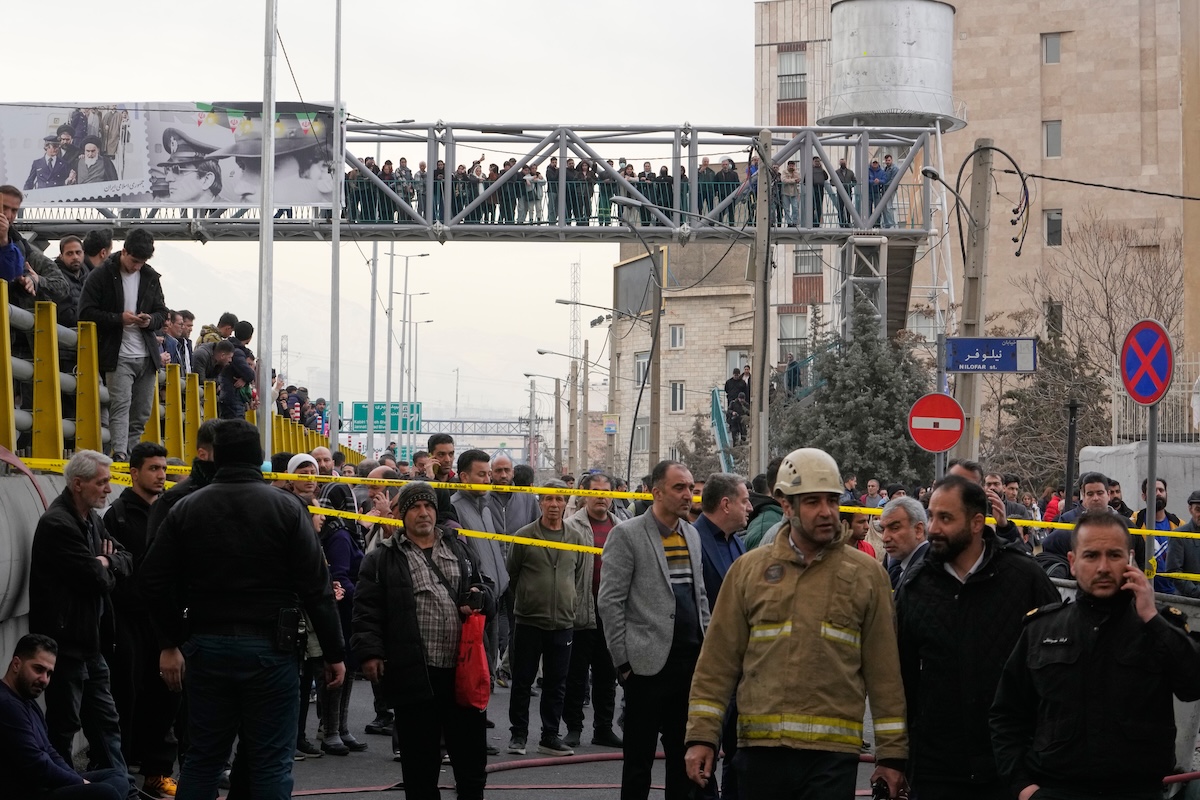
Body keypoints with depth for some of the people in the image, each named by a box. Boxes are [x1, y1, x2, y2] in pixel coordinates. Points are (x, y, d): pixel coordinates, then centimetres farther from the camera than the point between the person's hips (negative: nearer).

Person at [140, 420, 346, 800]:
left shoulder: (186, 508, 3)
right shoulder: (287, 508, -4)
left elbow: (155, 580, 3)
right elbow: (316, 587, -7)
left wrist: (170, 642, 15)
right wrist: (333, 652, 0)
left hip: (206, 645, 3)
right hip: (270, 648, -3)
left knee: (202, 758, 12)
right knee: (271, 762, 2)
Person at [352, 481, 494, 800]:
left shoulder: (458, 548, 15)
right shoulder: (383, 558, 2)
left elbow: (485, 592, 22)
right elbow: (367, 611, -3)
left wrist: (480, 598, -1)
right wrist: (369, 652, -14)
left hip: (462, 670, 4)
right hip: (414, 675, -4)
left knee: (470, 750, 12)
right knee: (421, 761, 5)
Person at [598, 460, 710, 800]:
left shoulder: (691, 534, 13)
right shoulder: (627, 534, -7)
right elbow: (609, 602, -9)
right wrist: (623, 660, -12)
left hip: (691, 660, 6)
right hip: (650, 665, -6)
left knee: (684, 754, 12)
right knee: (639, 757, 2)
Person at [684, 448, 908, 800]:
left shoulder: (867, 574, 4)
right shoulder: (748, 569, 7)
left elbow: (884, 670, 5)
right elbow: (719, 661, 7)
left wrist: (892, 753, 4)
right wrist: (701, 736, 1)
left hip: (833, 754, -1)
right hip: (760, 748, 1)